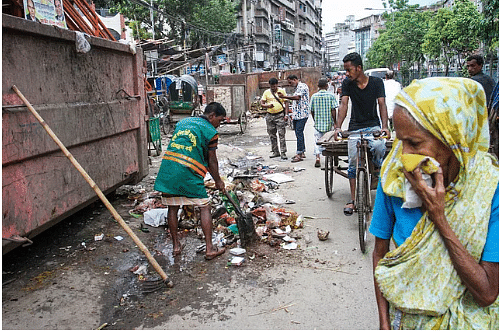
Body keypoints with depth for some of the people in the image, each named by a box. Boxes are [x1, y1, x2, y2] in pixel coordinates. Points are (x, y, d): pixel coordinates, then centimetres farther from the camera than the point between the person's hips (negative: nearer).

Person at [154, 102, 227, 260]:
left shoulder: (182, 122, 22)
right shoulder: (210, 131, 3)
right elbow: (212, 161, 7)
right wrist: (218, 181, 21)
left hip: (167, 168, 6)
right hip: (189, 172, -6)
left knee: (172, 208, 16)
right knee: (205, 207, 6)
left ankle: (176, 246, 26)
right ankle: (209, 249, 8)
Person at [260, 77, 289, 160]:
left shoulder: (282, 91, 2)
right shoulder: (266, 92, 8)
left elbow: (286, 103, 2)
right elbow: (262, 103, 5)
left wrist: (286, 115, -7)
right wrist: (267, 106, -17)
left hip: (280, 115, -3)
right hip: (270, 116, 4)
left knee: (281, 135, -7)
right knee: (272, 135, 8)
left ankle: (283, 153, -5)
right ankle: (275, 152, 19)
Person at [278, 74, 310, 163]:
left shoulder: (303, 86, -7)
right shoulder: (297, 88, 23)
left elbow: (297, 97, -22)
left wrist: (284, 96, -23)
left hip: (302, 114, -10)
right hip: (296, 115, 10)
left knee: (299, 133, -13)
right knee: (298, 133, 10)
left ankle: (299, 154, -14)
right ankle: (302, 152, 17)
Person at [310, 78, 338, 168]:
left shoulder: (314, 96, 0)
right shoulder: (331, 96, -5)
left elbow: (312, 111, 5)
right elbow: (333, 110, -8)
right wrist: (334, 122, 0)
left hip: (318, 123, 0)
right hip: (329, 123, 0)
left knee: (317, 142, 1)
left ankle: (318, 157, -15)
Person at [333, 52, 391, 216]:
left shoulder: (376, 82, -4)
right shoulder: (347, 83, -2)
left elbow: (382, 104, -10)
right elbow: (343, 105, -9)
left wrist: (385, 126, -25)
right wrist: (338, 127, -24)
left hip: (373, 125, -1)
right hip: (355, 127, 1)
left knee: (379, 147, -31)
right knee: (353, 162, -6)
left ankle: (377, 172, 2)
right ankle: (353, 200, 3)